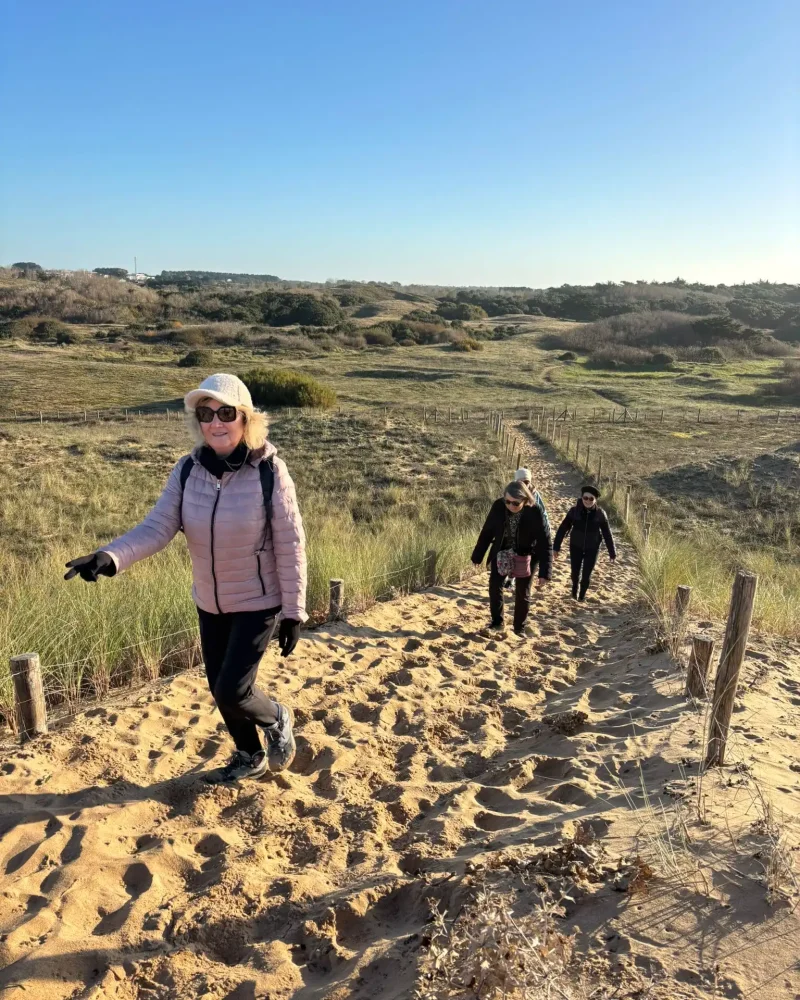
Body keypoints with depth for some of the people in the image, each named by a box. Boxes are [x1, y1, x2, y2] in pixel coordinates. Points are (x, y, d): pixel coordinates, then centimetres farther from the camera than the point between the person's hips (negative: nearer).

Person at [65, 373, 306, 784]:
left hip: (258, 603, -5)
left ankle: (277, 719, 29)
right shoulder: (189, 470, -8)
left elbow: (291, 546, -16)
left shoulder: (269, 471, -20)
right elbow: (157, 526, -15)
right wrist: (110, 557, -34)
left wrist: (294, 612, -13)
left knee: (232, 691, -6)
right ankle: (249, 758, 42)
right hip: (210, 602, 5)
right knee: (219, 688, 16)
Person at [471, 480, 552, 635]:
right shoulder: (498, 506, -19)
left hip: (525, 558, -3)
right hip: (501, 554, 3)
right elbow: (487, 532, -6)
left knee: (522, 594, 9)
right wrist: (477, 556, 0)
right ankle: (497, 622, 30)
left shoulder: (534, 513, -27)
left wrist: (544, 573, -25)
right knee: (494, 586, 10)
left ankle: (519, 628, 26)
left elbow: (545, 543, -22)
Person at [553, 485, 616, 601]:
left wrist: (612, 552, -1)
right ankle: (575, 588, 46)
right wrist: (556, 547, -8)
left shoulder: (600, 514, -12)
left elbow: (607, 534, -5)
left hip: (592, 549, 0)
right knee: (575, 572, 11)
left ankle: (582, 593, 34)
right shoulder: (574, 511, -14)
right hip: (576, 547, 0)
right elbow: (563, 529, -9)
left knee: (586, 575, 5)